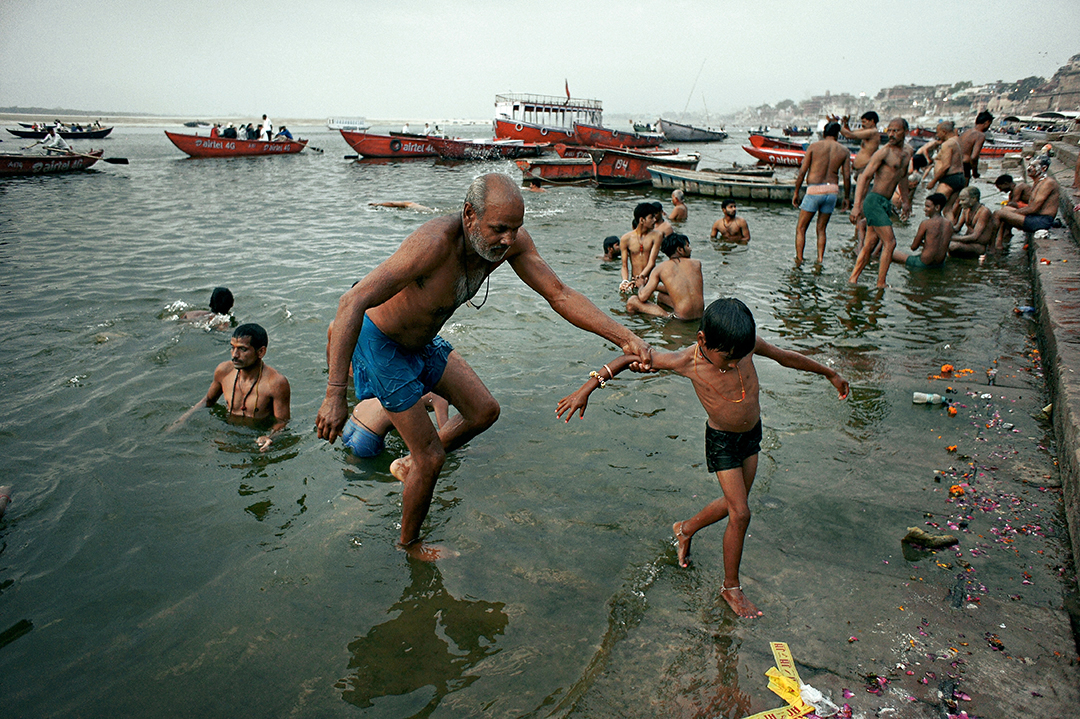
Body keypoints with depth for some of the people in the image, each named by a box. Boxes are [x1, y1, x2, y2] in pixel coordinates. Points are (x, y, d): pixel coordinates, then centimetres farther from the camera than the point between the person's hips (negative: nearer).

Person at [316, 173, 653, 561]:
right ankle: (409, 543, 27)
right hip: (381, 344, -7)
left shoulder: (510, 240, -17)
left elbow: (559, 294, -13)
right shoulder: (435, 242, -40)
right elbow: (352, 303, -44)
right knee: (432, 458, -1)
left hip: (423, 340, 7)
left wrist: (625, 337, -23)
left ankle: (409, 465, 33)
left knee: (484, 411, 13)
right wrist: (334, 394, -49)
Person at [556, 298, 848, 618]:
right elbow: (630, 358, -20)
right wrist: (587, 388, -23)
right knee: (740, 514, -5)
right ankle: (731, 586, 15)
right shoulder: (687, 362, -27)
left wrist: (830, 373, 15)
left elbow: (787, 357, 1)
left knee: (734, 503, 16)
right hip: (722, 441, -5)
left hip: (752, 433, 5)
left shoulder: (747, 343, -17)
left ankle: (686, 529, 43)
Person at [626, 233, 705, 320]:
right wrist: (656, 286, 28)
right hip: (700, 314, 5)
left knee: (631, 302, 0)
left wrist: (641, 286, 18)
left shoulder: (661, 267, -3)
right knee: (661, 296, 32)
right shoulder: (697, 264, 7)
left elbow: (643, 297, -6)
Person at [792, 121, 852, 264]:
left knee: (801, 228, 6)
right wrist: (847, 197, 13)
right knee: (821, 229, 15)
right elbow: (847, 177, 4)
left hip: (814, 190, -3)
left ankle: (799, 259, 0)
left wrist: (796, 192, 4)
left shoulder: (814, 146, 1)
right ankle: (820, 260, 9)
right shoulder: (844, 151, 8)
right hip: (832, 190, 3)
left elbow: (802, 171, -3)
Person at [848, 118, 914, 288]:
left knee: (870, 244, 10)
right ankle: (880, 284, -5)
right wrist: (857, 205, -25)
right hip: (874, 201, -8)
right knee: (890, 242, -11)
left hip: (885, 203, 8)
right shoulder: (884, 152, -11)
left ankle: (853, 278, 18)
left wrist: (906, 201, 35)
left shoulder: (908, 152, 14)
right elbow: (864, 177, -16)